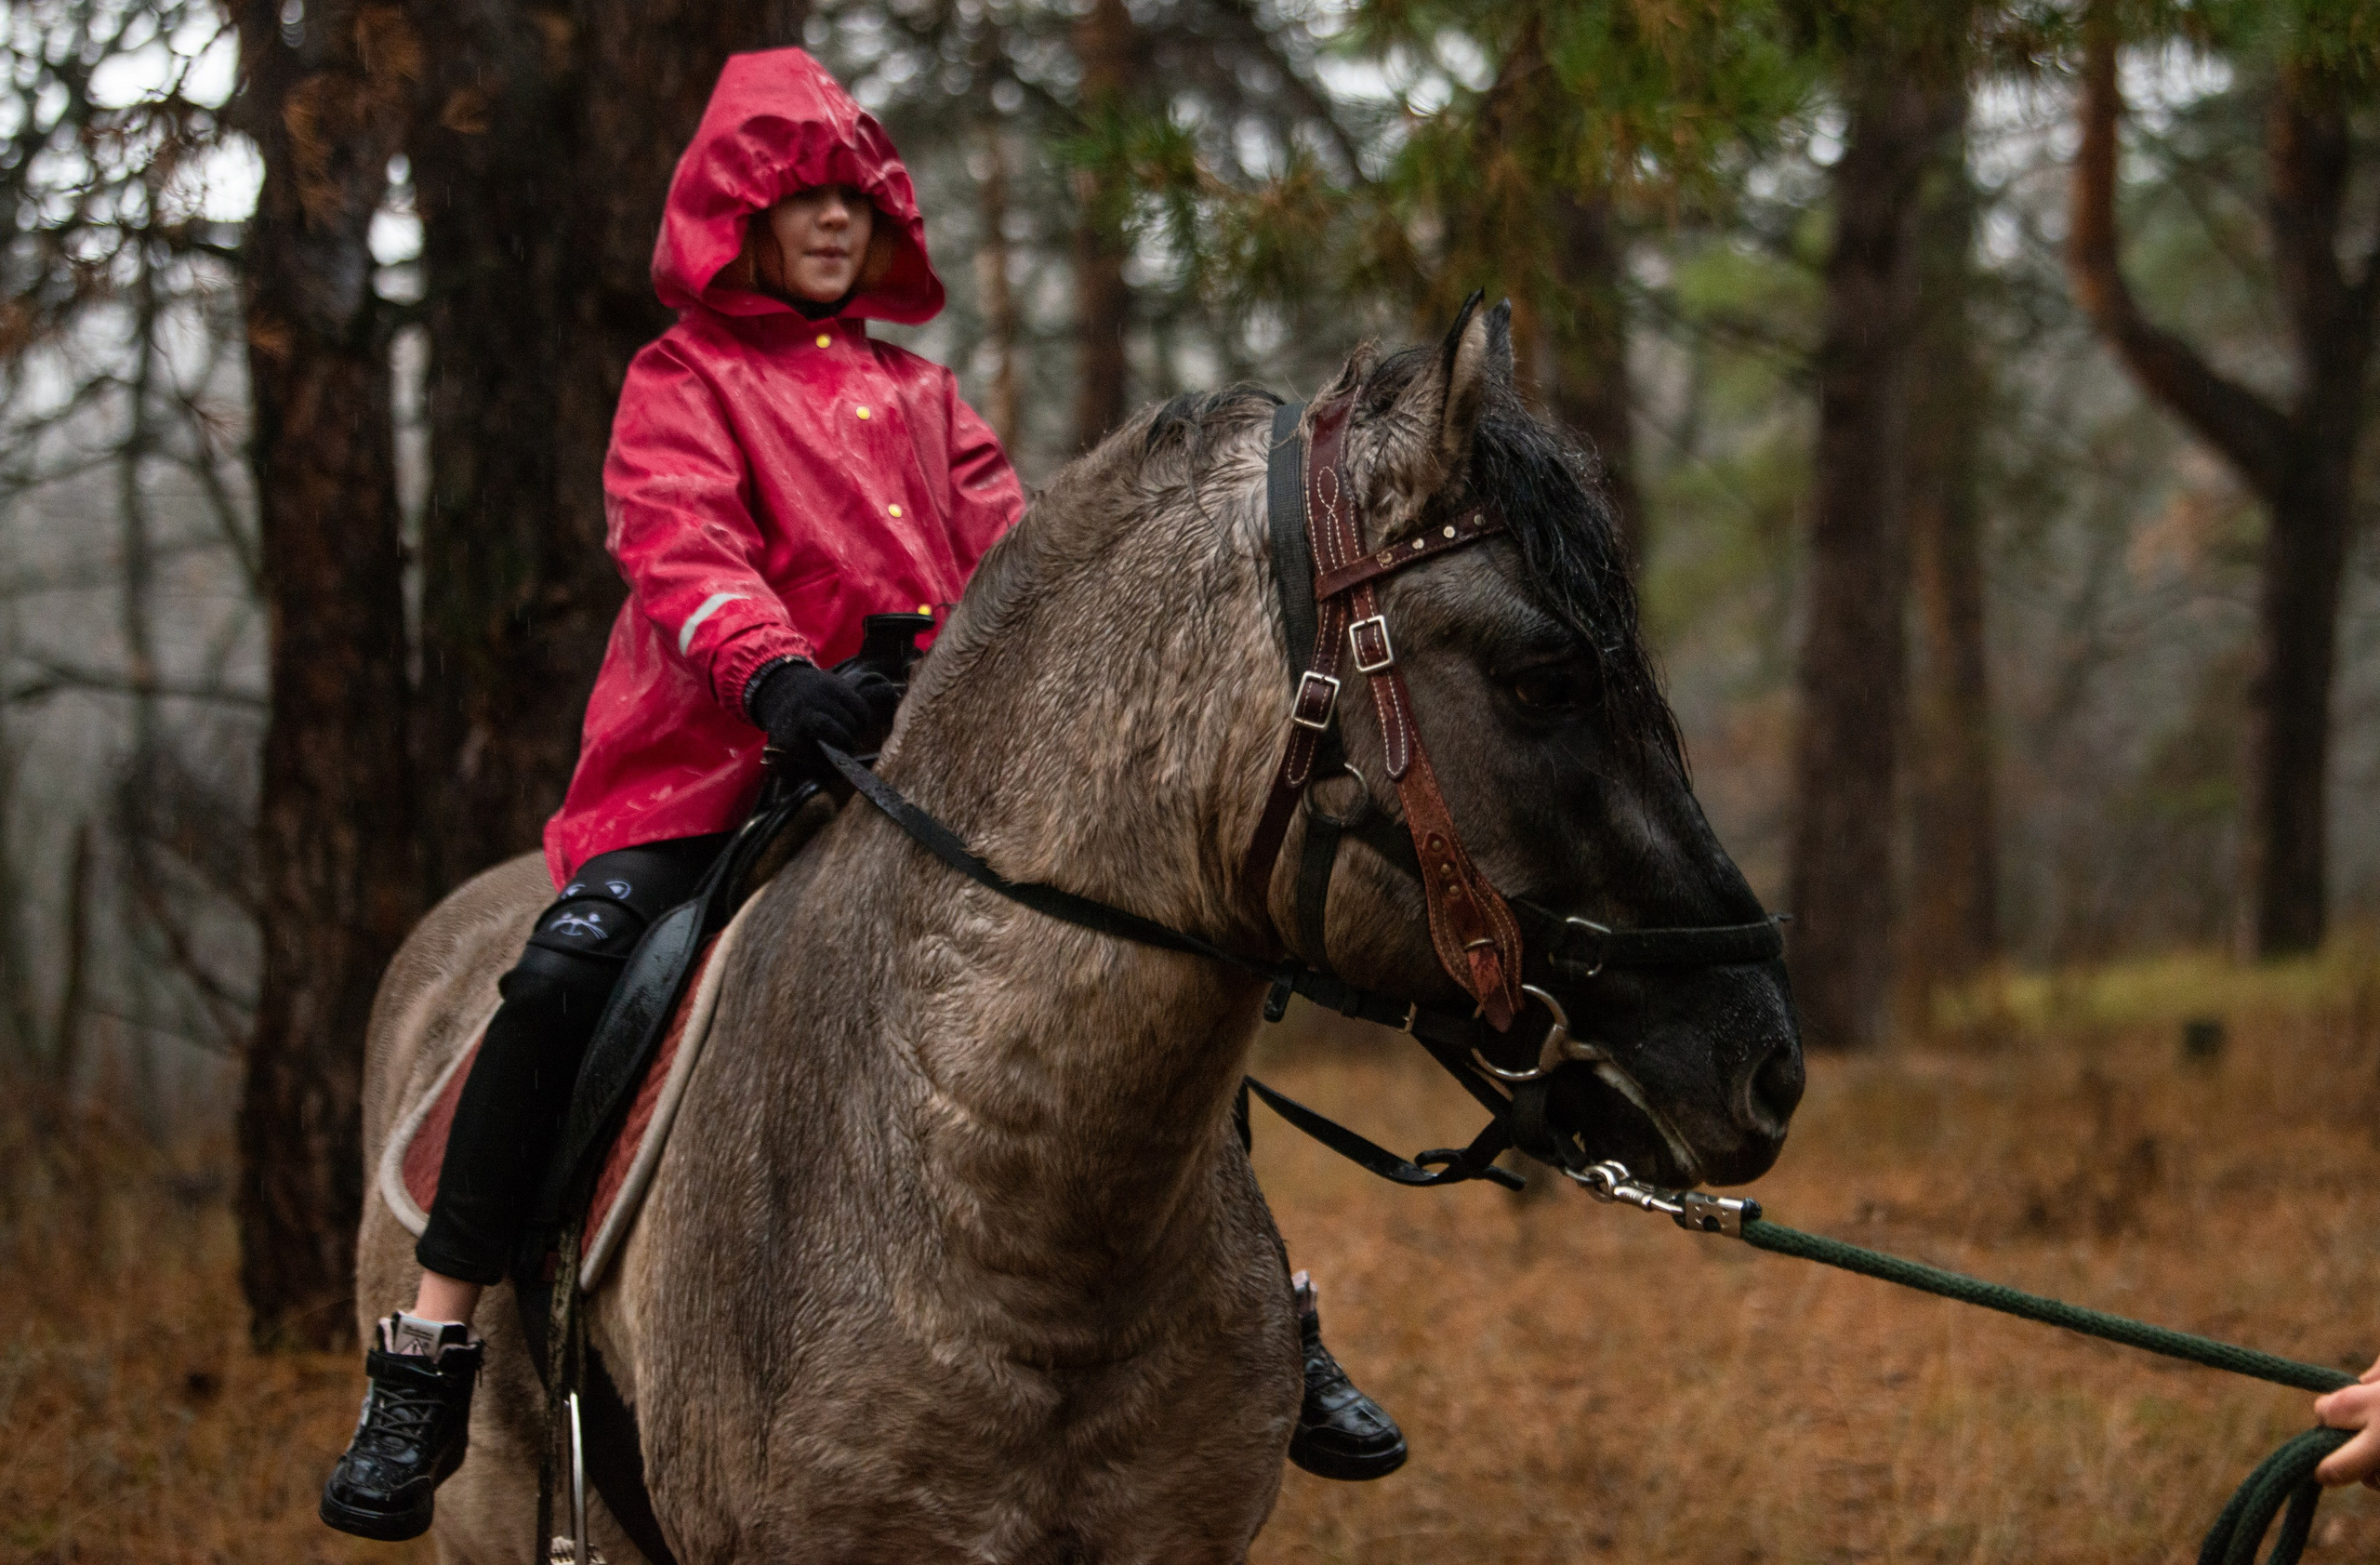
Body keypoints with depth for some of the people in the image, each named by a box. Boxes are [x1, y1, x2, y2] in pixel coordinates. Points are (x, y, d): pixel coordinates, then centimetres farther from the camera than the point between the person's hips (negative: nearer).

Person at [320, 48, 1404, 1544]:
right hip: (712, 764, -4)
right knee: (565, 974, -27)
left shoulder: (920, 394, 22)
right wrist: (772, 668, -31)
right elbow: (683, 549, -10)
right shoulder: (686, 384, 9)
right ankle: (427, 1365, -19)